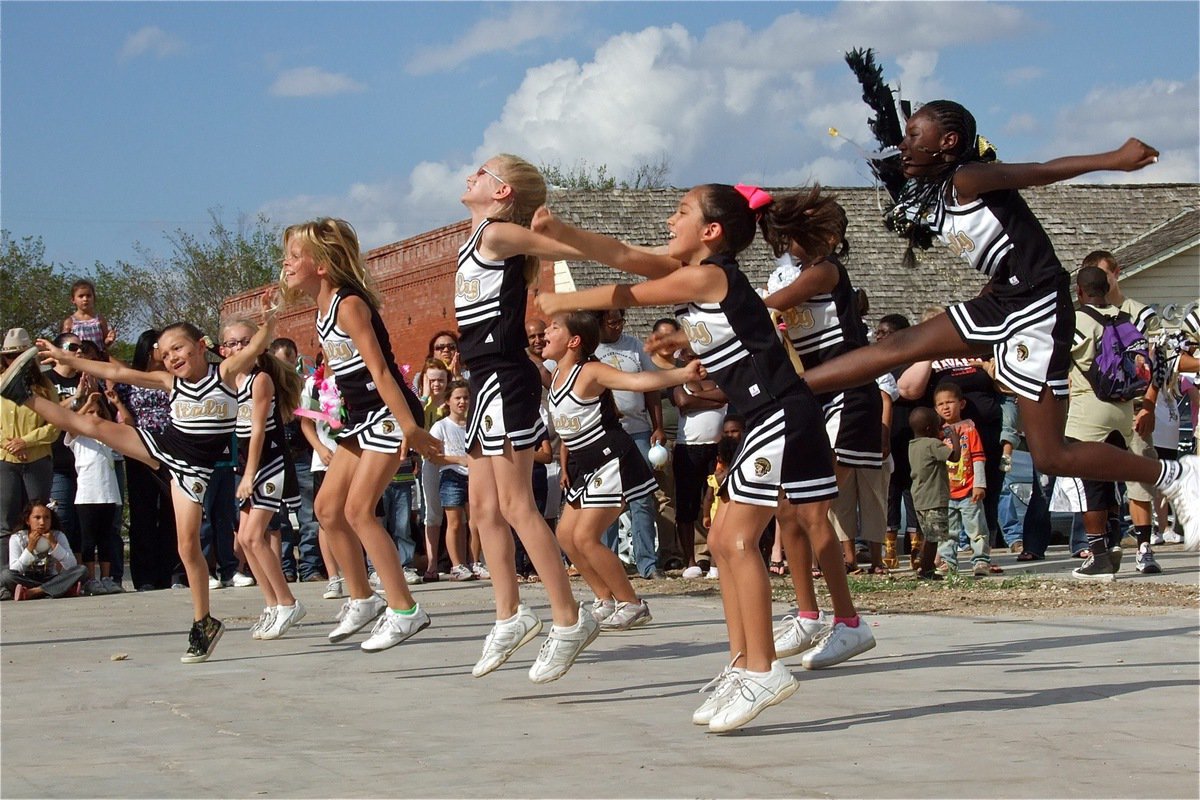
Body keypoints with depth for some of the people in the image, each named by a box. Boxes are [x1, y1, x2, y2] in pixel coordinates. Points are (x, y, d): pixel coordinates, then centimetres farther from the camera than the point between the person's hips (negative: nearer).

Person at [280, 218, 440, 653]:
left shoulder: (349, 305, -18)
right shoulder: (322, 310, 9)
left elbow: (379, 369, -24)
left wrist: (410, 427, -27)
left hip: (388, 412, -10)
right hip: (359, 417, 10)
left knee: (358, 509, -14)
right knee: (327, 507, 10)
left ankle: (405, 611, -10)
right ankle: (362, 600, 22)